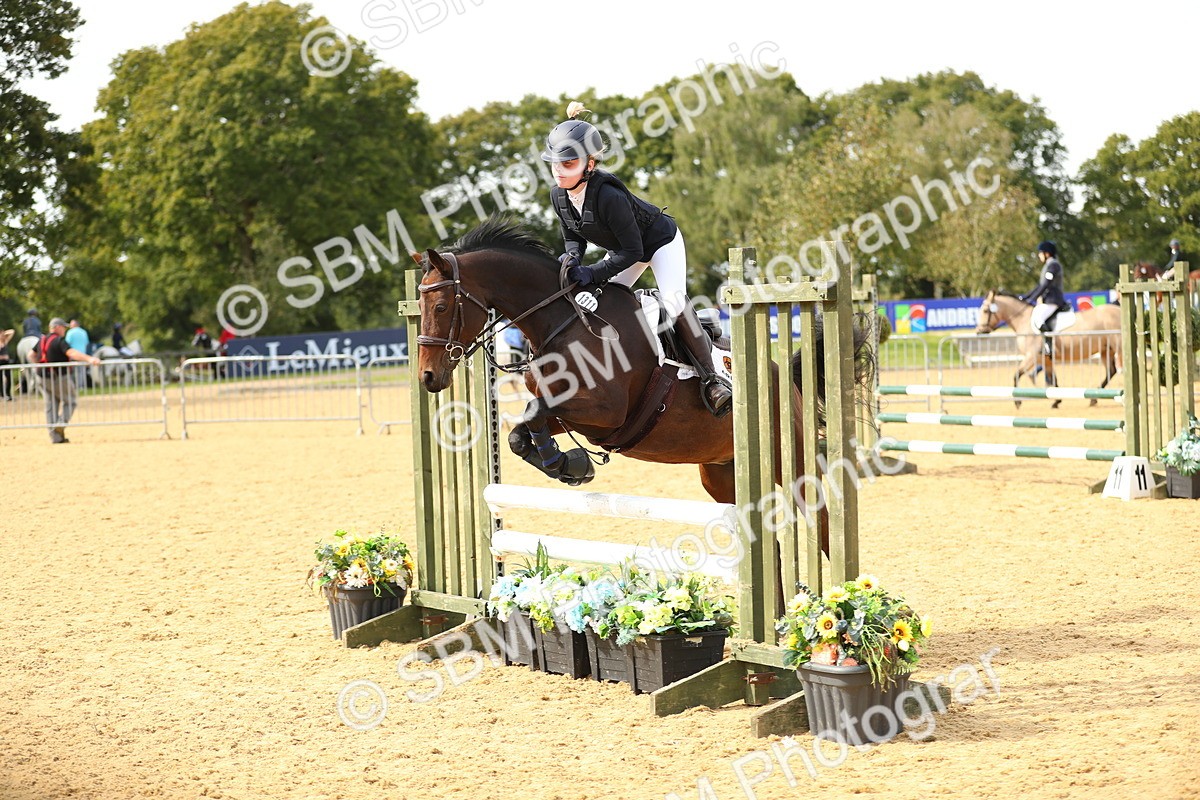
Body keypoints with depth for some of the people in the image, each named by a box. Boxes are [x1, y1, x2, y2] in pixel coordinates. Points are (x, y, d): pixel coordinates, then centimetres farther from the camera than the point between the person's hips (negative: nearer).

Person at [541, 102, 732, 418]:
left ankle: (711, 378, -14)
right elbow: (574, 237, 0)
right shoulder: (559, 195, -16)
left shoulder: (609, 196, -39)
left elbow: (632, 251, -32)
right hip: (622, 248, 8)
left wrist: (593, 274, -36)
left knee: (674, 302, -24)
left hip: (660, 241, -8)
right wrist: (572, 256, -22)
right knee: (592, 302, 2)